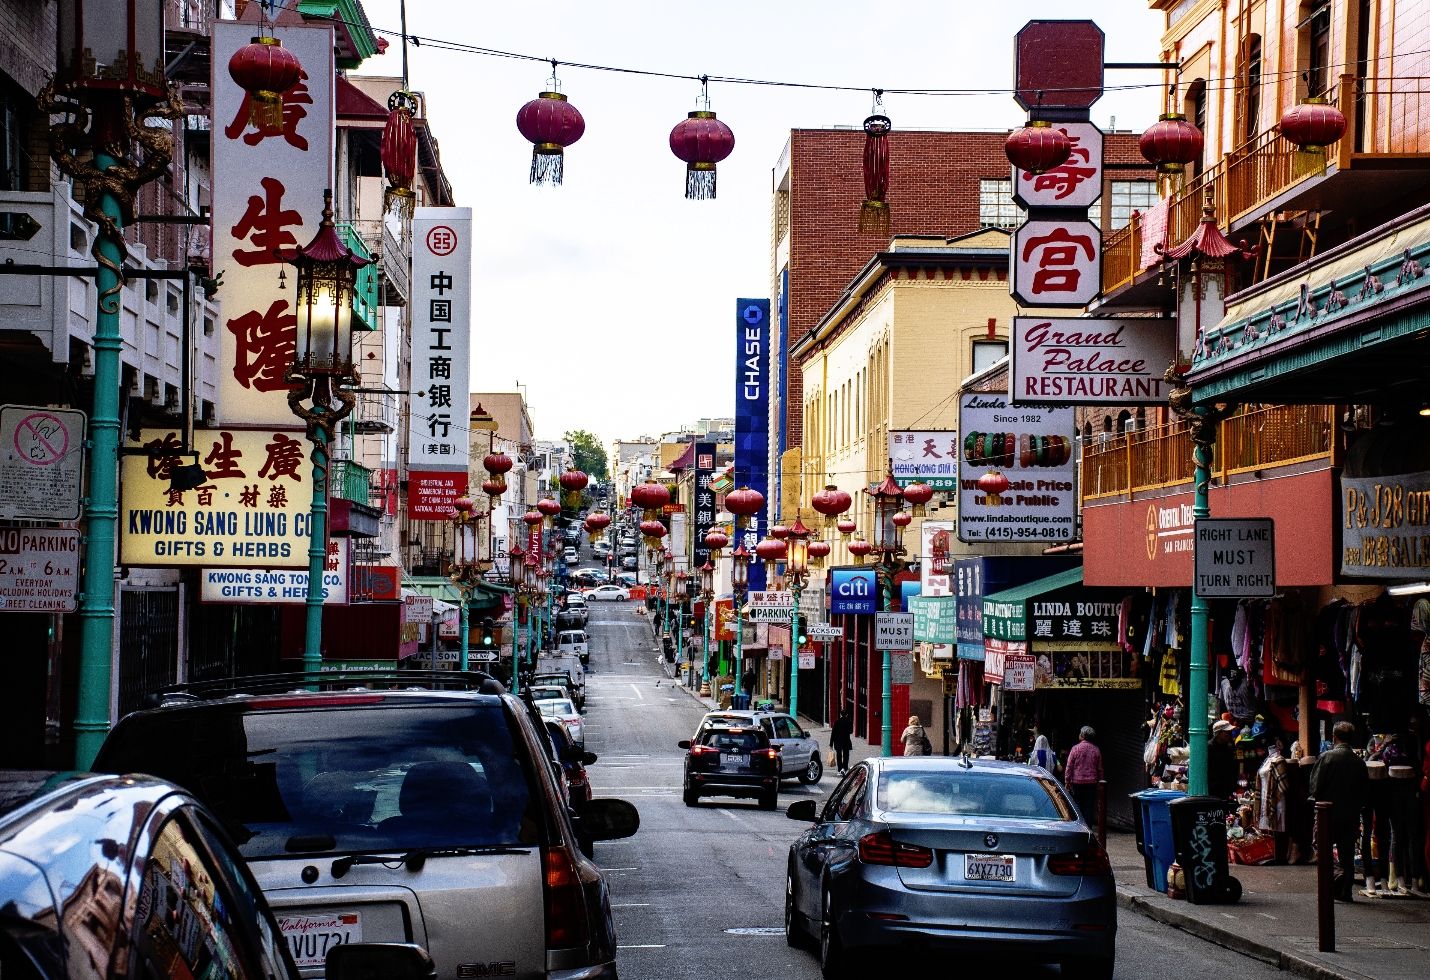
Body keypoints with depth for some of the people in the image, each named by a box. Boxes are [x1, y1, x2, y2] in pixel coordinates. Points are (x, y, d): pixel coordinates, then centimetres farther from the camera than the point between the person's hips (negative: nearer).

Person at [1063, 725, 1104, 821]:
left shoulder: (1076, 748, -6)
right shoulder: (1096, 750, 3)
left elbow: (1069, 767, -5)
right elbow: (1100, 769, 10)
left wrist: (1067, 782, 0)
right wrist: (1100, 781, 19)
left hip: (1077, 782, -2)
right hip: (1091, 783, 2)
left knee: (1078, 807, 4)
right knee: (1089, 807, 4)